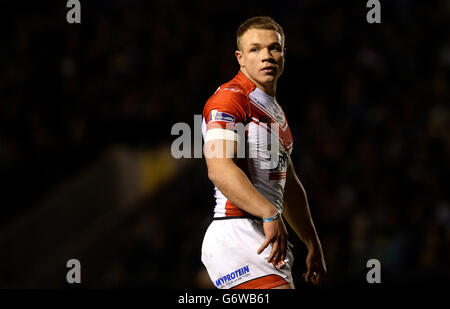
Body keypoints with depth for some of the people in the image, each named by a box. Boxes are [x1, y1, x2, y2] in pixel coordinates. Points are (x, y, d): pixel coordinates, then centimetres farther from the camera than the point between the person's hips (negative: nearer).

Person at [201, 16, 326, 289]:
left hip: (269, 237, 9)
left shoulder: (277, 112, 24)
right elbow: (220, 169, -24)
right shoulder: (229, 98, -8)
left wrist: (313, 245, 30)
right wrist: (270, 214, -34)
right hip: (236, 233, -9)